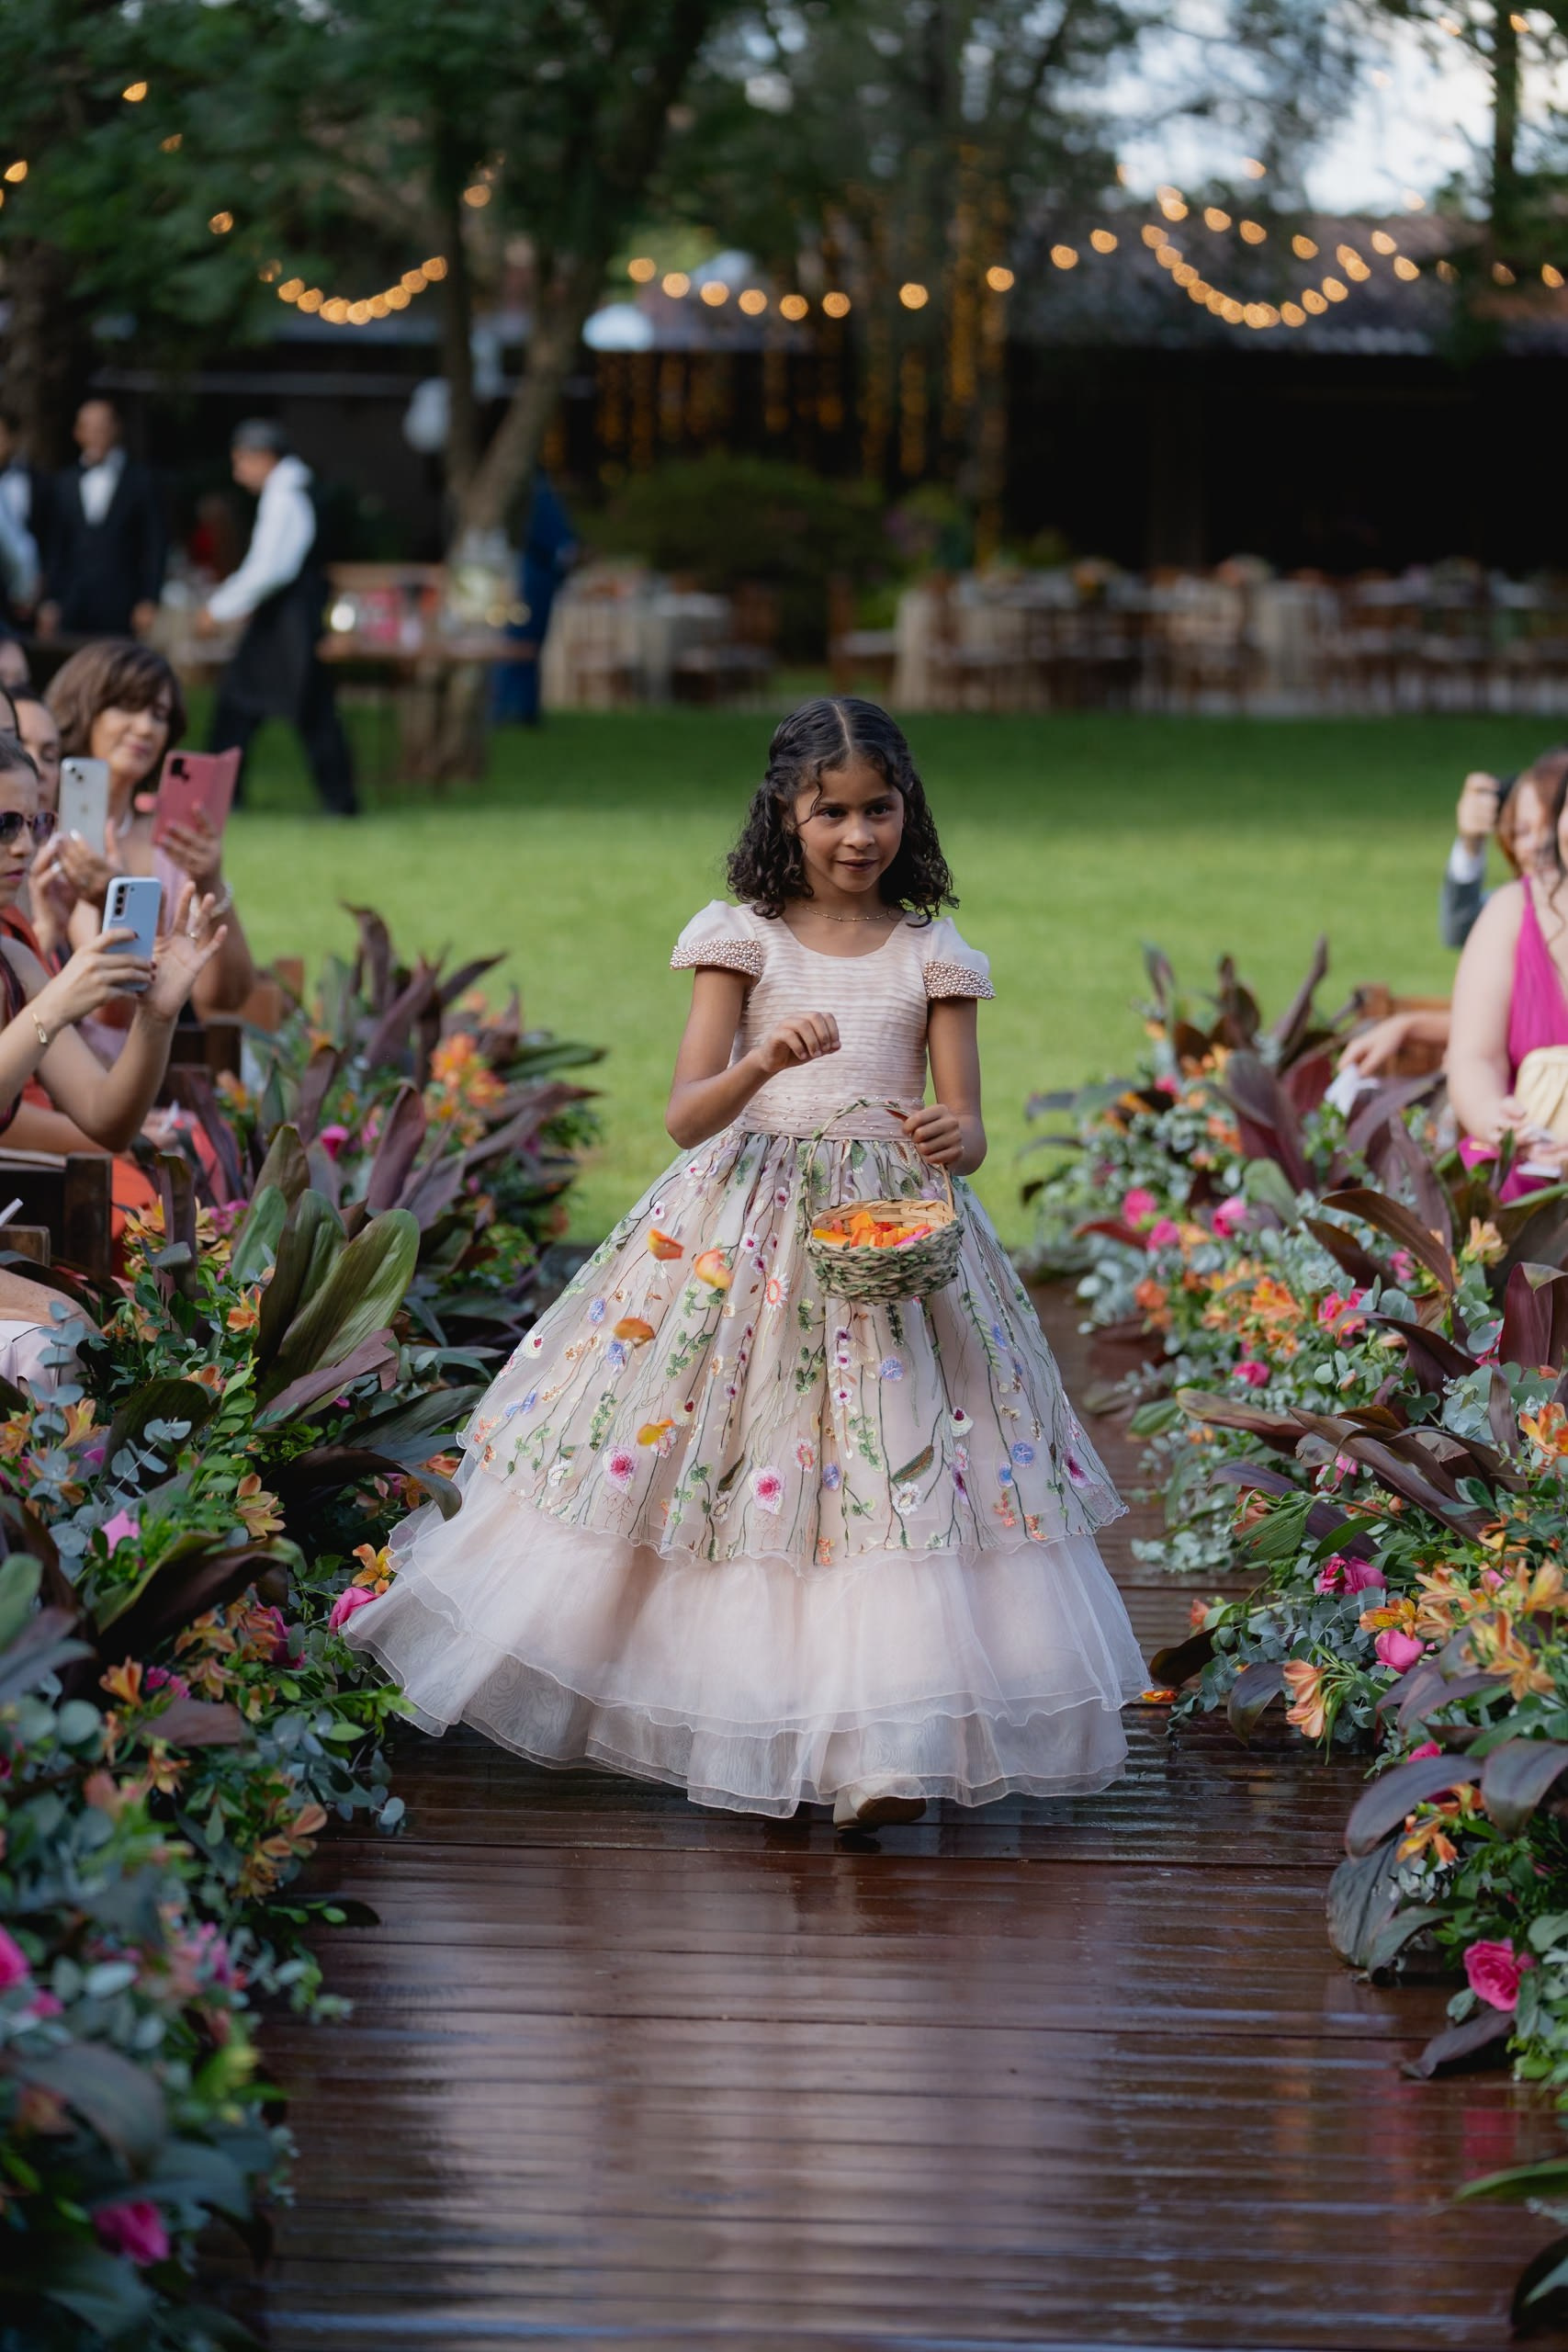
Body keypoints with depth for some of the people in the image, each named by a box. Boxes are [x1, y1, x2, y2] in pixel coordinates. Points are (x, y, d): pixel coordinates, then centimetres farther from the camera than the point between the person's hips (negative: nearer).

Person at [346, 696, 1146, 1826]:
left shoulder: (933, 957, 5)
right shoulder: (742, 938, 1)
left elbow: (968, 1131, 3)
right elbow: (687, 1116, -7)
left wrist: (952, 1140, -21)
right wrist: (763, 1063, -27)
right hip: (748, 1227, 0)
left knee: (894, 1462, -8)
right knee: (710, 1454, -1)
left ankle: (886, 1748, -7)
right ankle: (721, 1724, 13)